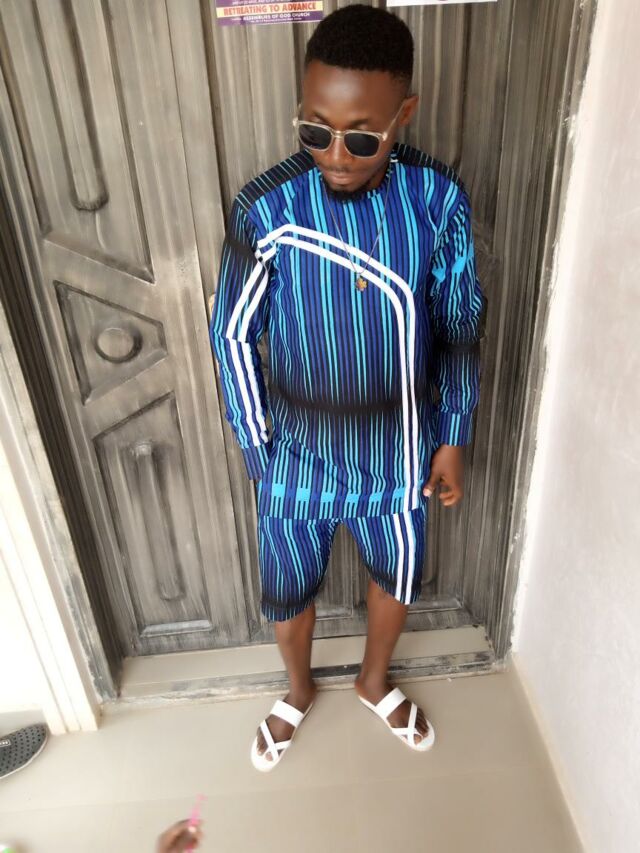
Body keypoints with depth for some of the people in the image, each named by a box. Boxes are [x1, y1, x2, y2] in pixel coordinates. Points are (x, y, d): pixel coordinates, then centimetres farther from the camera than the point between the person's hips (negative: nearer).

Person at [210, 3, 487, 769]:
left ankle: (374, 682, 56)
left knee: (396, 580, 23)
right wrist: (255, 447, -3)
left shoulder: (439, 199, -13)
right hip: (299, 454, -1)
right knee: (286, 595, 19)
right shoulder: (265, 209, -17)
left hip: (398, 450, 2)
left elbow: (460, 325, -2)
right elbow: (233, 335, -7)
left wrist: (453, 436, 1)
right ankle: (298, 692, 54)